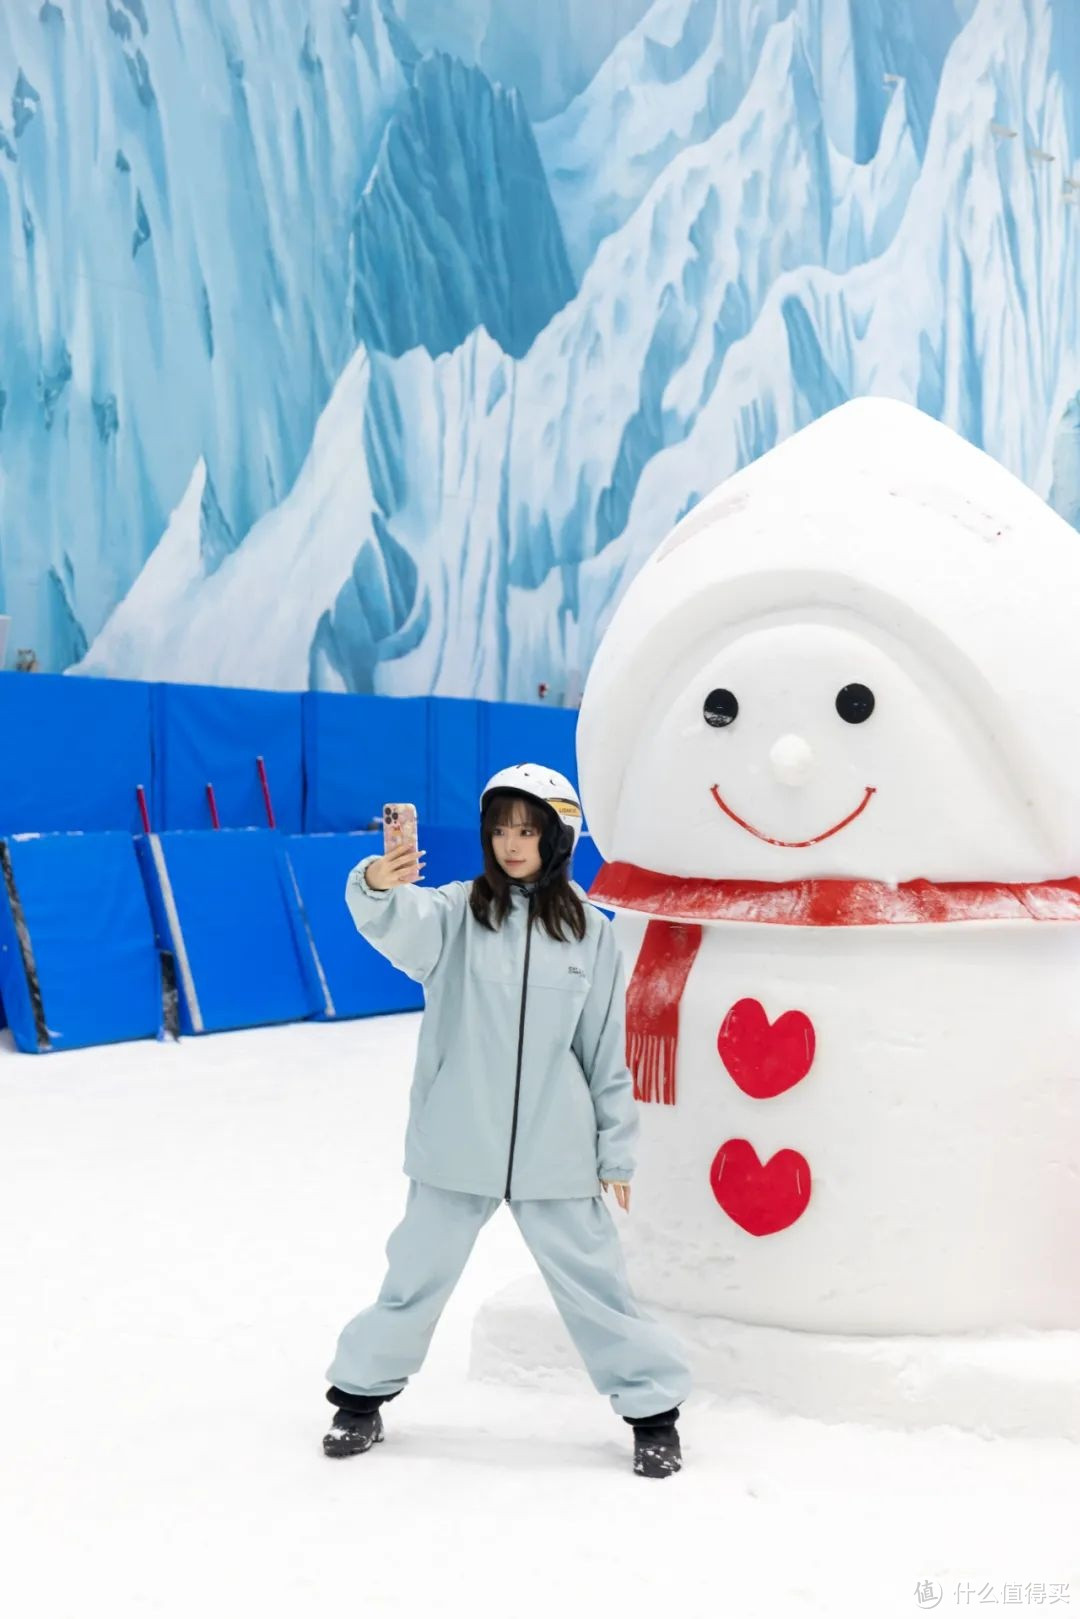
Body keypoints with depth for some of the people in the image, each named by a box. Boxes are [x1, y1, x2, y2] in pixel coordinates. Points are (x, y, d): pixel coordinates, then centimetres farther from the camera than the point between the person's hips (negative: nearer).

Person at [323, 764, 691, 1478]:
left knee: (593, 1279, 7)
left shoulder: (591, 932, 0)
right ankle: (363, 1392, 33)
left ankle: (653, 1408, 24)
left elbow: (608, 1051, 5)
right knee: (419, 1273, 13)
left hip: (556, 1151, 0)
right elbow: (402, 926, -26)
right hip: (458, 1145, 0)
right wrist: (377, 887, -49)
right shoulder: (457, 913, -3)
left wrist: (616, 1152, 6)